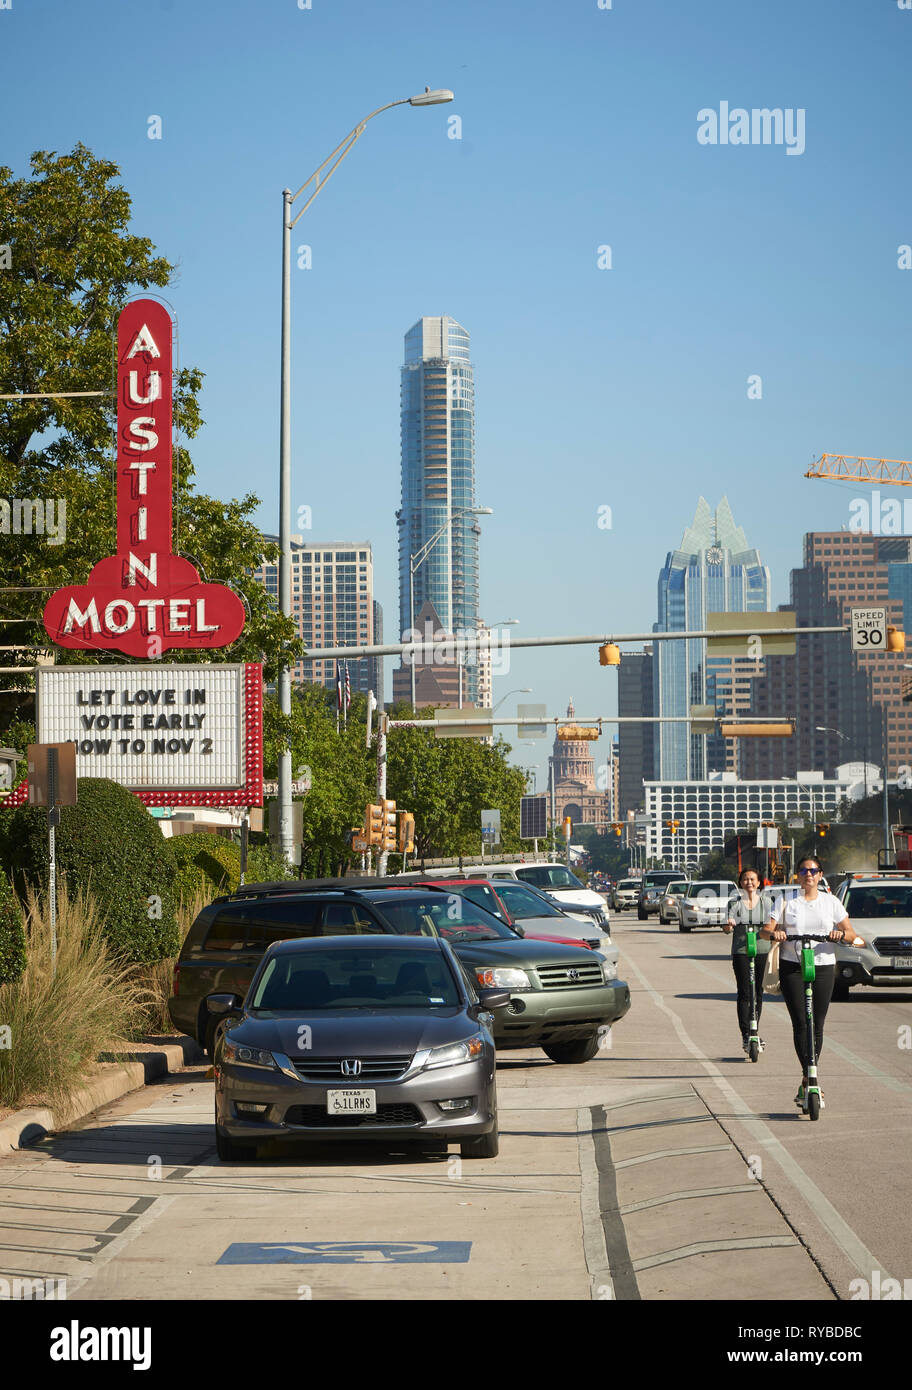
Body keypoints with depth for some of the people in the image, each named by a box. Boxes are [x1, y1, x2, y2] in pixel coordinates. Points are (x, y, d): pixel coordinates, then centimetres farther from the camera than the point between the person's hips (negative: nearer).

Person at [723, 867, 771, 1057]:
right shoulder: (735, 903, 5)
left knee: (758, 991, 6)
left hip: (762, 950, 2)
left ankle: (754, 1032, 20)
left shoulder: (765, 903, 10)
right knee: (744, 993, -8)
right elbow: (728, 928, -5)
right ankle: (746, 1036, -10)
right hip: (741, 951, -2)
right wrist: (728, 926, -28)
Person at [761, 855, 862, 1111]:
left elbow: (852, 934, 6)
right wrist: (773, 933, -22)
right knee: (800, 1023, -13)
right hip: (792, 967, -1)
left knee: (817, 1025, 1)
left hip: (823, 967, 1)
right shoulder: (786, 902, 7)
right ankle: (809, 1079, -17)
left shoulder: (831, 902, 10)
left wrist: (841, 934, -16)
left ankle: (807, 1085, 11)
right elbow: (767, 929, 1)